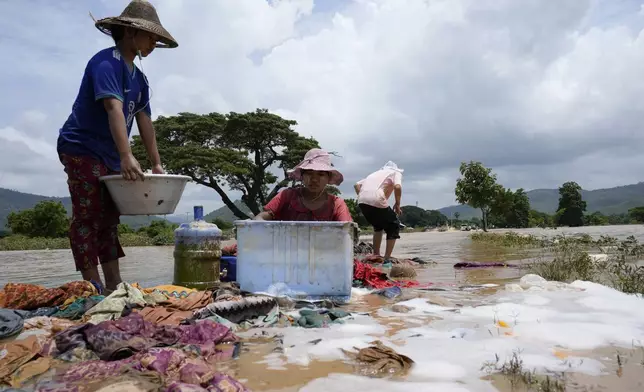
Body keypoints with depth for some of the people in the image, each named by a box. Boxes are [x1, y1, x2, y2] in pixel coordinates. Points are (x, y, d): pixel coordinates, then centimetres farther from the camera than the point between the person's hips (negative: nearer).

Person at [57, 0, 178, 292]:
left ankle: (114, 287, 12)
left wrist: (157, 164, 5)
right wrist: (127, 157, -40)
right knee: (88, 217, -9)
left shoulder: (139, 78, 12)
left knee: (108, 218, 7)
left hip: (109, 156, 9)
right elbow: (113, 109, -29)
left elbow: (144, 122, 10)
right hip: (82, 149, -9)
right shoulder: (106, 62, -15)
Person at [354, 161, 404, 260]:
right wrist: (397, 204, 5)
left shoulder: (377, 173, 33)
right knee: (394, 226, 15)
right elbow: (397, 187, -6)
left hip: (362, 202, 6)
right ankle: (387, 259, 9)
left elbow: (357, 185, 23)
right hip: (377, 202, -6)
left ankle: (376, 256, 30)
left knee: (378, 226, 30)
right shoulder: (396, 173, 18)